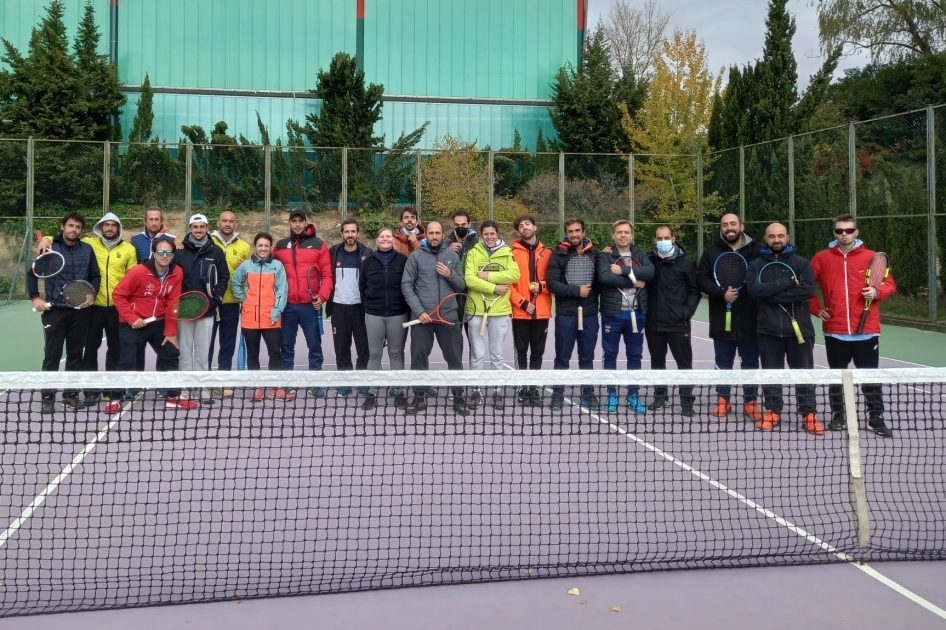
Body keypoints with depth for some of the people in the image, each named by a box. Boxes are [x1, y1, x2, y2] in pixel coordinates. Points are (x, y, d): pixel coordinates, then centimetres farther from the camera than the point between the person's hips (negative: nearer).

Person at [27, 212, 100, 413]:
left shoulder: (87, 250, 6)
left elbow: (96, 275, 10)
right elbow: (32, 273, 3)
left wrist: (92, 293, -7)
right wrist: (35, 297, -5)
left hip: (80, 311, 3)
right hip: (55, 310, -2)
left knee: (76, 354, 9)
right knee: (52, 355, -1)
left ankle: (71, 394, 19)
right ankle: (48, 397, 7)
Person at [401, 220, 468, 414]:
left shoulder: (452, 256, 8)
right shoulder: (416, 256, 1)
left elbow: (462, 286, 10)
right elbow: (406, 285, -4)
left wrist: (450, 274, -10)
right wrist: (419, 310, -12)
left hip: (449, 316, 1)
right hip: (422, 316, -1)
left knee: (455, 358, 5)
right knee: (418, 358, 4)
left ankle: (458, 397, 15)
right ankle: (419, 397, 16)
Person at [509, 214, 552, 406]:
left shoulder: (547, 253, 6)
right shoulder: (513, 253, 0)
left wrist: (541, 286, -10)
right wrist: (522, 302, -11)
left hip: (542, 312, 2)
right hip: (520, 312, -2)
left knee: (537, 353, 8)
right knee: (521, 352, 4)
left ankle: (534, 389, 17)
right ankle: (523, 388, 12)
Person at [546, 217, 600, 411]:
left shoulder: (594, 253, 4)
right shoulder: (558, 254, -2)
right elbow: (552, 283, -10)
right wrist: (576, 290, -14)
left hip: (589, 314, 2)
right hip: (565, 314, -2)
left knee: (587, 357, 11)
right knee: (562, 358, 6)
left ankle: (588, 393, 22)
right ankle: (558, 394, 16)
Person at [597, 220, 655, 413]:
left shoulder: (641, 255, 8)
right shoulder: (605, 255, 0)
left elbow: (650, 272, -12)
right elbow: (604, 277, -19)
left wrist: (624, 270, -18)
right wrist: (633, 281, -16)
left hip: (636, 313, 2)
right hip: (612, 313, -2)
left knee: (635, 355, 9)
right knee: (610, 355, 5)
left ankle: (633, 395, 19)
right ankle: (612, 394, 16)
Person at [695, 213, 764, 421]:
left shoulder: (757, 250, -2)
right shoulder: (711, 252, 4)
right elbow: (701, 280, -1)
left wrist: (756, 293, -15)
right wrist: (721, 292, -14)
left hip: (750, 319, -1)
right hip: (722, 318, 1)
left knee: (750, 363, 9)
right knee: (723, 362, 11)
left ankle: (751, 402, 20)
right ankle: (723, 400, 23)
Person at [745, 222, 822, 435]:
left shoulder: (802, 263, 2)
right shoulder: (756, 265, 5)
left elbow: (808, 290, -14)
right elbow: (754, 289, -13)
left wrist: (771, 295, -15)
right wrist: (788, 283, -17)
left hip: (799, 328, -1)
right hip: (768, 329, 1)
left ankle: (809, 415, 12)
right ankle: (772, 412, 20)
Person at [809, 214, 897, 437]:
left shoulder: (872, 257, 2)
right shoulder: (822, 258, 3)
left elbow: (889, 283, 7)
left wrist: (877, 292, -13)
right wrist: (816, 308, 3)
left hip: (866, 331, -1)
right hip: (835, 331, 1)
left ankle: (876, 418, 14)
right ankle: (838, 416, 24)